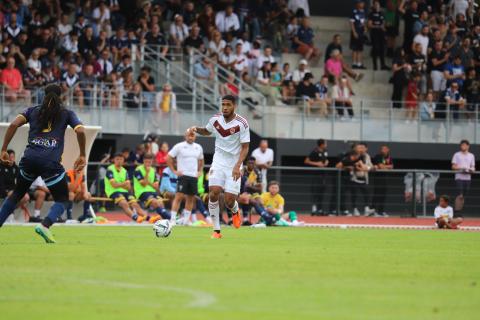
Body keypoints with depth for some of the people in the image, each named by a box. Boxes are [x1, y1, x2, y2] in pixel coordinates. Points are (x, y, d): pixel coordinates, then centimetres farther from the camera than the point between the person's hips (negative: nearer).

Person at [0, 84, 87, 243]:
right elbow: (80, 131, -2)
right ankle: (45, 225, -17)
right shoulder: (67, 113, 13)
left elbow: (13, 125, 2)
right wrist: (82, 156, 8)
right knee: (62, 200, 10)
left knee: (17, 194, 24)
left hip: (29, 158, 3)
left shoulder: (33, 110, 17)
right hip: (51, 163, -3)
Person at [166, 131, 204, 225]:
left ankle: (186, 220, 16)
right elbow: (168, 158, -2)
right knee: (179, 196, -13)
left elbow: (201, 160, 28)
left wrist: (200, 171, 14)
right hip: (183, 175, -5)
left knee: (191, 198, 8)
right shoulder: (179, 146, -3)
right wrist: (174, 171, -6)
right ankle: (173, 219, -12)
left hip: (194, 176, 5)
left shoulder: (198, 148, 12)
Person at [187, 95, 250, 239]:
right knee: (214, 192, -19)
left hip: (234, 165, -2)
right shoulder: (215, 119, -1)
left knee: (229, 201, -7)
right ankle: (216, 230, -8)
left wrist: (237, 166, -22)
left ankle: (235, 211, 33)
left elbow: (245, 147, -10)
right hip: (219, 162, 3)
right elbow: (207, 131, 21)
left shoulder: (242, 123, -13)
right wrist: (196, 129, -1)